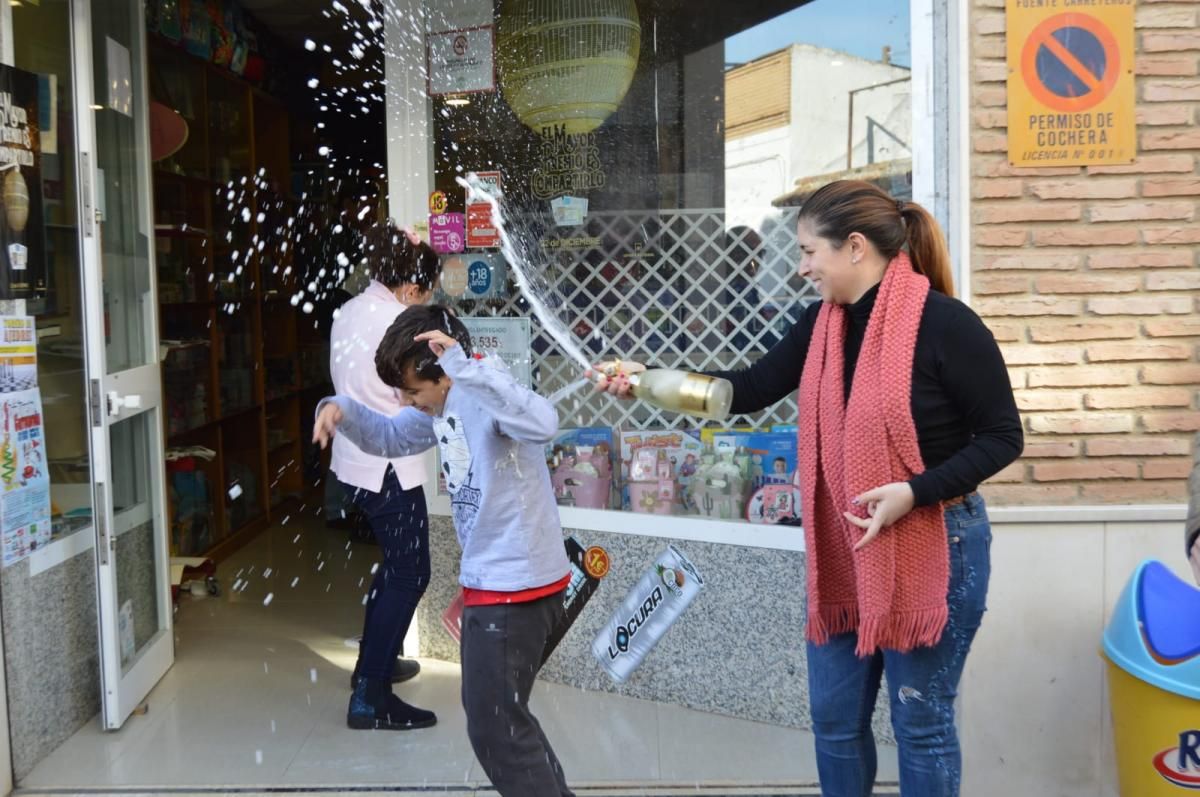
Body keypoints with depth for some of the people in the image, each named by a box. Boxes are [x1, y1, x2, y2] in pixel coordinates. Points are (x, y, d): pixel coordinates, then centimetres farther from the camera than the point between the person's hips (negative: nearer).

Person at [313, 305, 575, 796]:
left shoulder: (485, 389, -22)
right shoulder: (444, 403, 7)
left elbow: (543, 424, -44)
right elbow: (390, 439, 21)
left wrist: (465, 366, -47)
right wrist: (342, 410, 1)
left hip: (515, 585, -11)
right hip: (493, 579, 11)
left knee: (496, 728, -1)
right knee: (493, 715, 24)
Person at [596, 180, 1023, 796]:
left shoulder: (944, 323, -18)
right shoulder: (824, 321, 2)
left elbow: (1002, 436, -13)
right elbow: (753, 389, 5)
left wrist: (915, 492, -25)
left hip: (932, 547, -6)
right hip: (842, 548, 7)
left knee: (920, 721, 8)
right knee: (834, 716, 16)